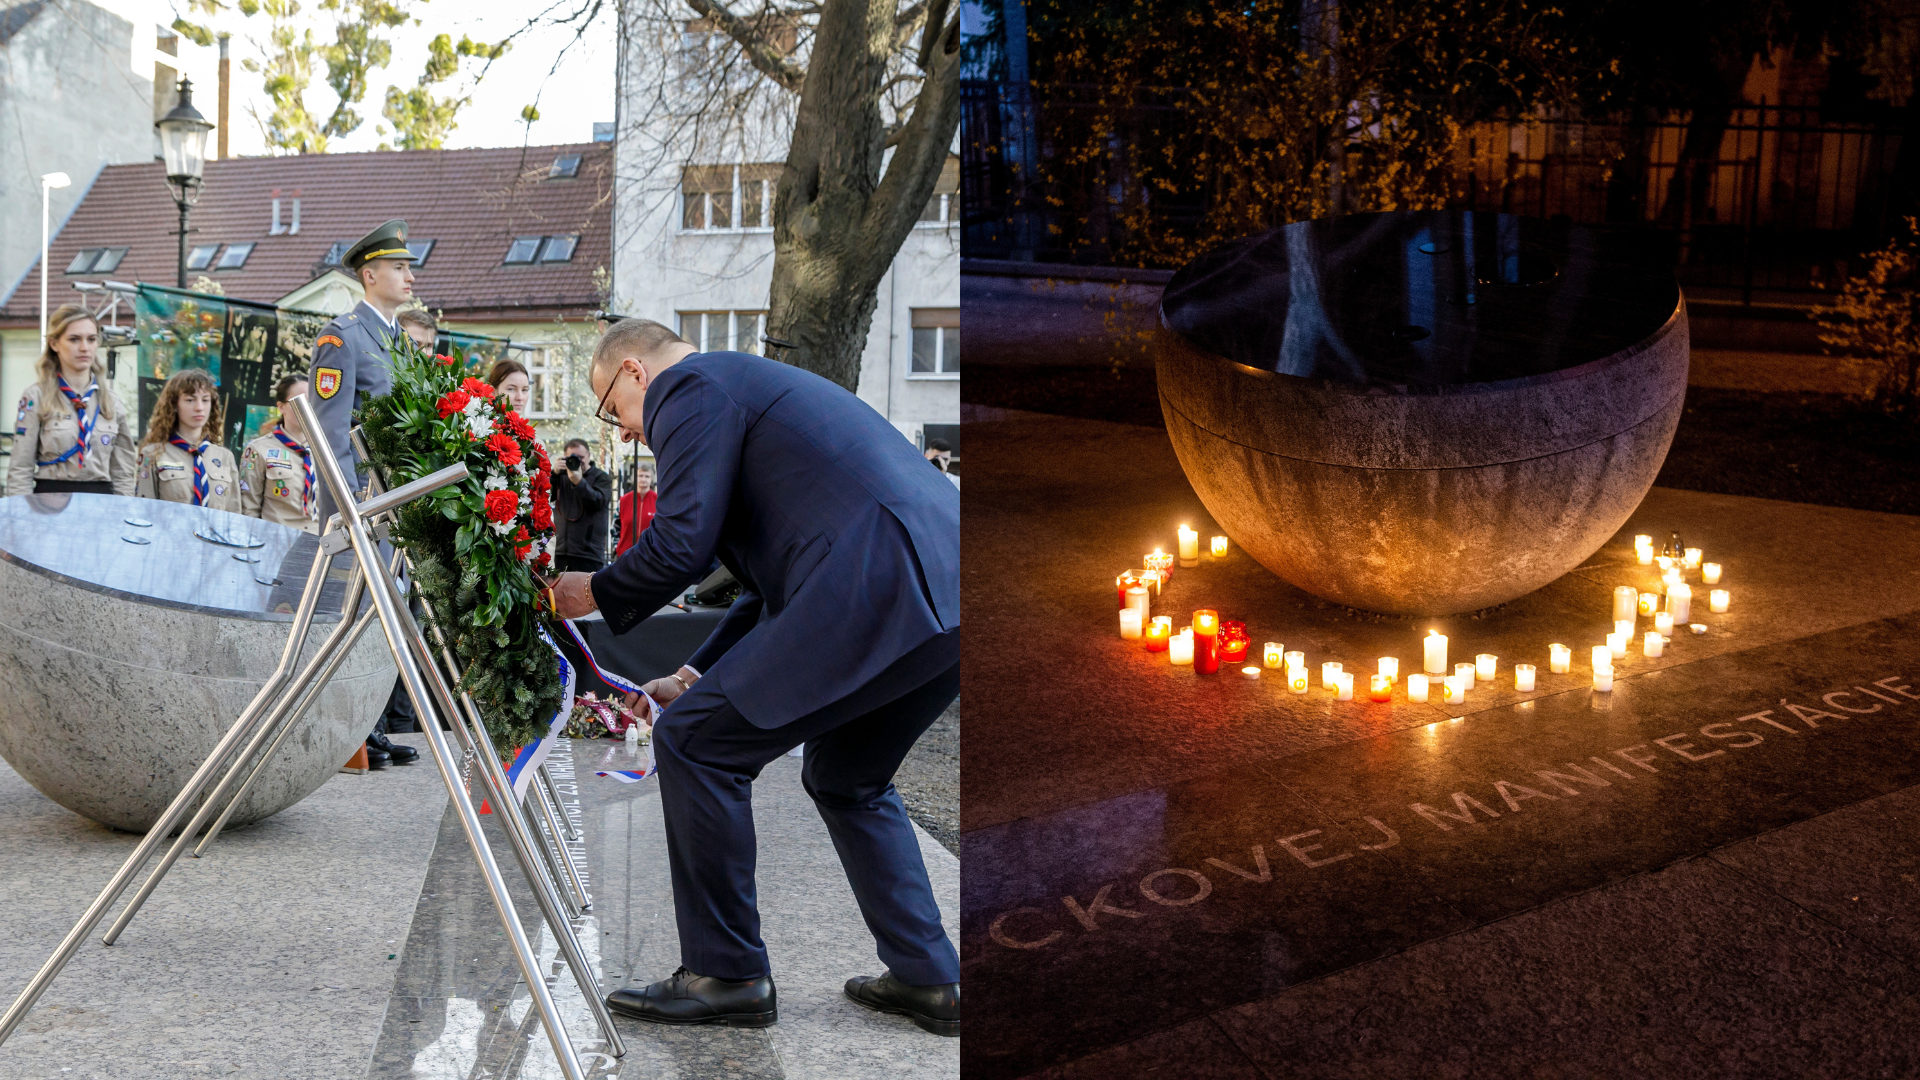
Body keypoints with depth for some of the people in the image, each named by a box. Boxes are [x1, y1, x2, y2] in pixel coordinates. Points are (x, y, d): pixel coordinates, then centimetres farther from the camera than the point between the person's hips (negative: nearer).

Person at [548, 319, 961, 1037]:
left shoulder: (687, 388, 3)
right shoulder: (748, 382, 33)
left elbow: (681, 542, -8)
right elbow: (778, 567, 35)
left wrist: (594, 594, 12)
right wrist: (700, 672, 32)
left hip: (875, 594, -10)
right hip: (946, 597, 10)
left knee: (694, 742, 1)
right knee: (845, 778, 27)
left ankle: (725, 976, 8)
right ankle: (927, 980, 25)